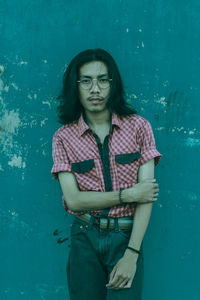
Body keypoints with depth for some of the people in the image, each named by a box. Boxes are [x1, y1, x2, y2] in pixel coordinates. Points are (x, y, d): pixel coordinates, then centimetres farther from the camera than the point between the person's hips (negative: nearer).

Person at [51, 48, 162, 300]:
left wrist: (131, 255, -14)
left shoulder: (138, 127, -1)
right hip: (85, 239, 1)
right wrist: (128, 195, -11)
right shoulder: (64, 137, 0)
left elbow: (146, 195, -7)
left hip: (127, 237, -1)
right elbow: (73, 200, -7)